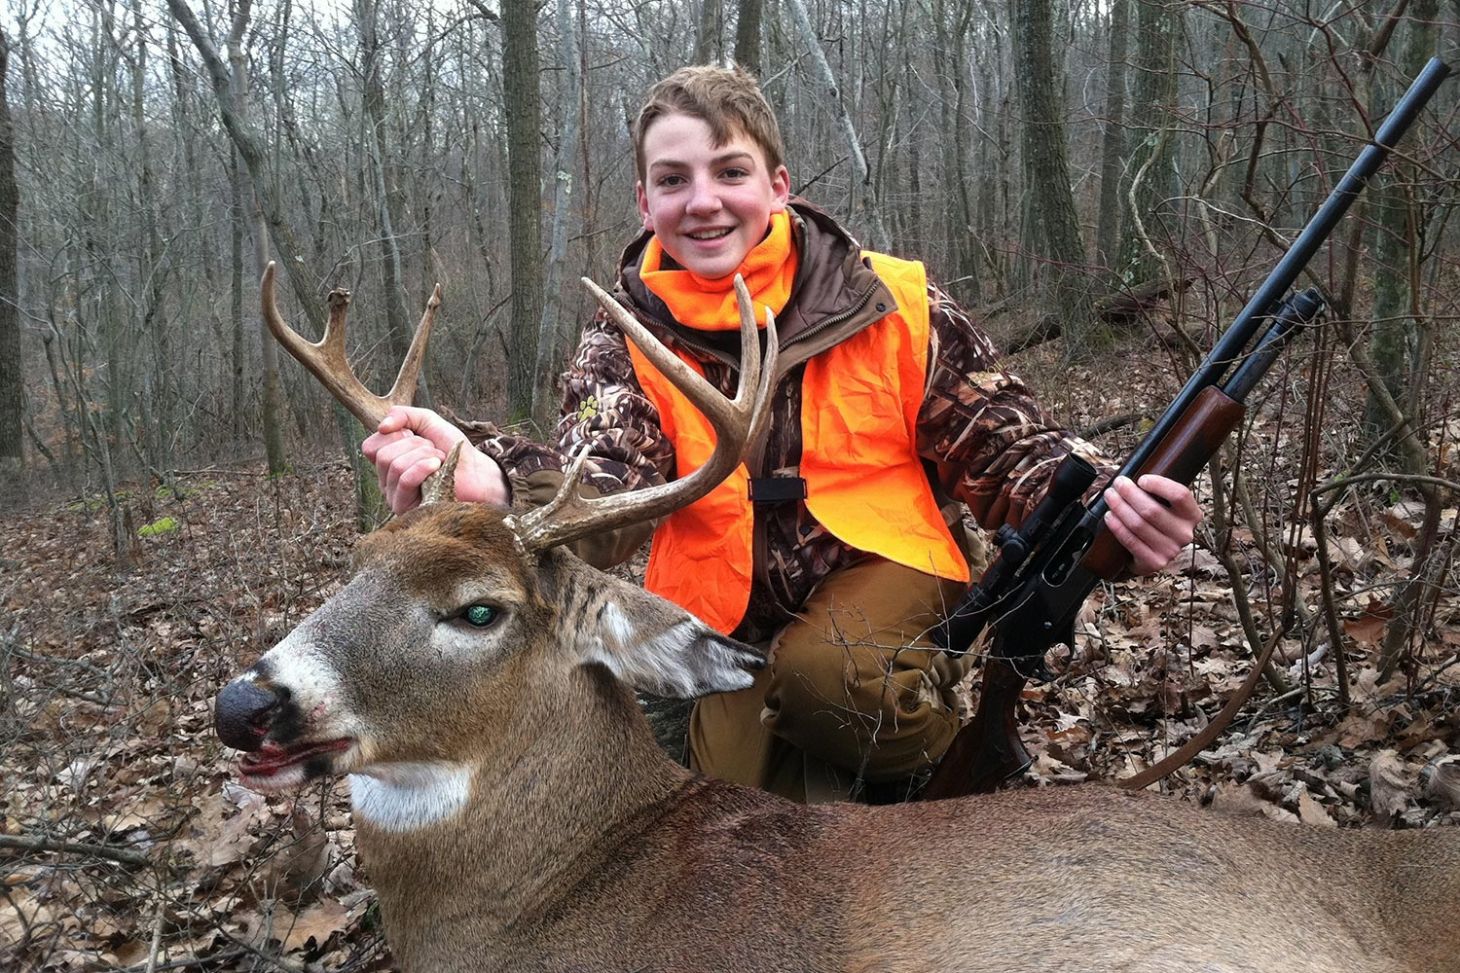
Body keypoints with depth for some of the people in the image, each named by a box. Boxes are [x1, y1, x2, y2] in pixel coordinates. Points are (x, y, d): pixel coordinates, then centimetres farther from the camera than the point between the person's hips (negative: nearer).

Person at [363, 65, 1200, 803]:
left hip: (881, 569, -2)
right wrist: (487, 481, -47)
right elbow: (602, 484, -21)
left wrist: (1105, 502, -26)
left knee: (826, 671, -33)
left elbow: (1003, 446, -2)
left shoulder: (892, 303, -6)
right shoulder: (629, 340, -4)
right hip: (733, 610, 3)